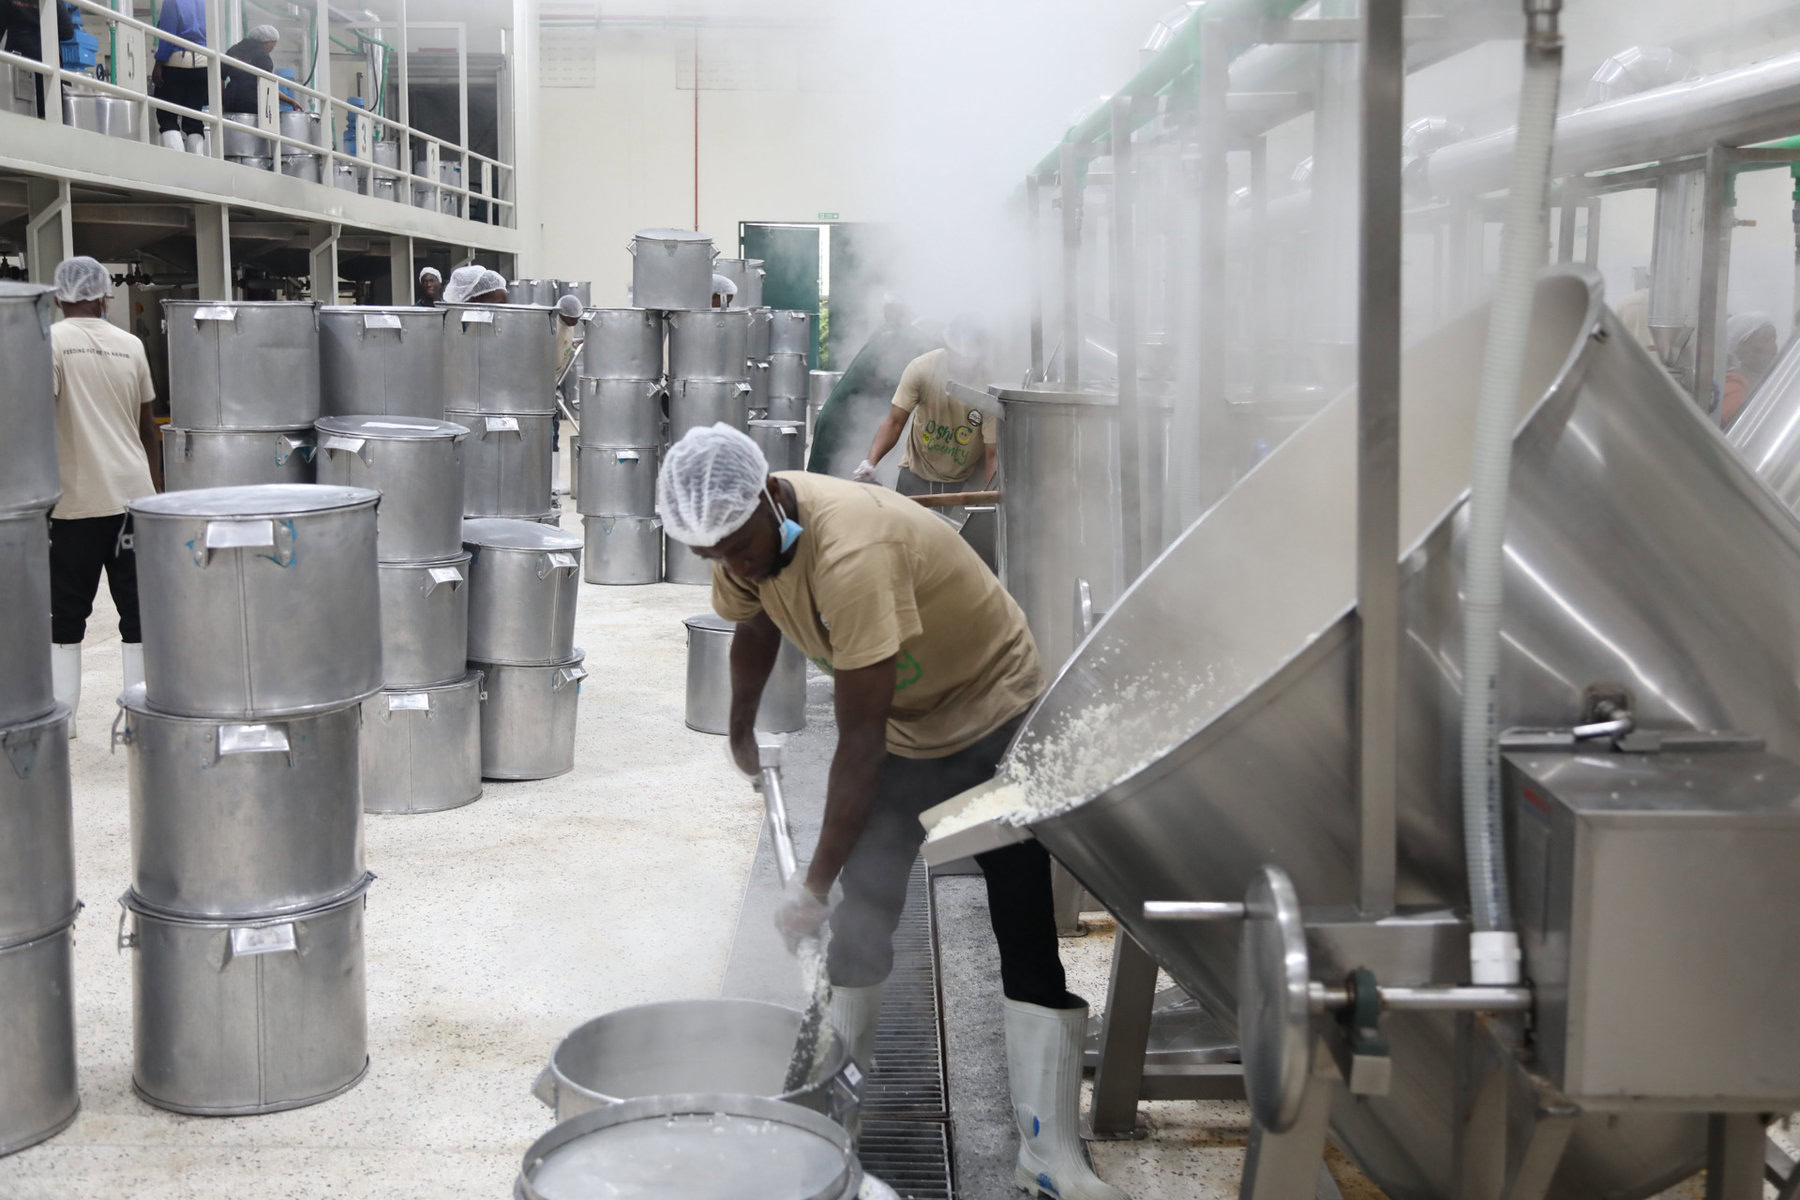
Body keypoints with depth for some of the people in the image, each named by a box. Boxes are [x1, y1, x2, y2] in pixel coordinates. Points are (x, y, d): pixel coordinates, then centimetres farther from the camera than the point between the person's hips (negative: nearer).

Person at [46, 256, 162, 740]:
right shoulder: (130, 345, 7)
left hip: (76, 499, -3)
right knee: (137, 608, 7)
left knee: (66, 613, 7)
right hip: (133, 493, 3)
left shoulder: (53, 341, -6)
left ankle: (62, 714, 9)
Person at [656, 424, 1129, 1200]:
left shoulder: (850, 552, -38)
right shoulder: (746, 533, -13)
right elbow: (754, 629, 12)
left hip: (993, 716, -7)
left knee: (1026, 933, -12)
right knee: (865, 908, 8)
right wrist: (741, 732, 26)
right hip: (902, 722, 7)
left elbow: (859, 743, -35)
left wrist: (815, 881, -31)